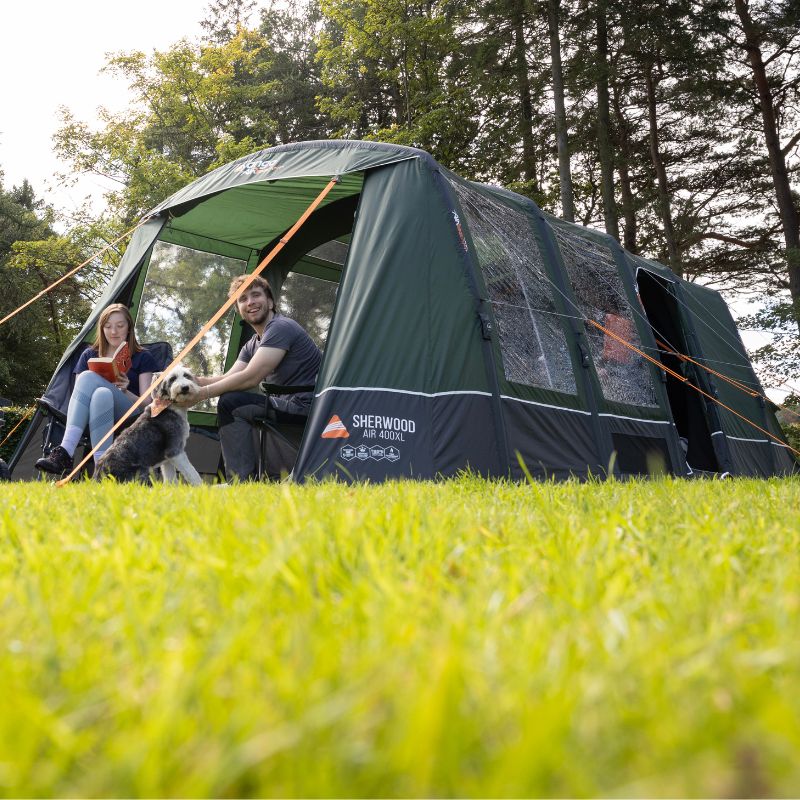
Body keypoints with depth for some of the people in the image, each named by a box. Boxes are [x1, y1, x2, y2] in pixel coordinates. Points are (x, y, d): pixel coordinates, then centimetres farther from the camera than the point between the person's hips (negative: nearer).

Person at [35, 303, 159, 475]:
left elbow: (147, 403, 6)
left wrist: (125, 391, -14)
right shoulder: (89, 355, 20)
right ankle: (102, 468, -51)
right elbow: (79, 393, 12)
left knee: (89, 378, -28)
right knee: (101, 394, -34)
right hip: (92, 421, 2)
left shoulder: (142, 358, 13)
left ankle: (65, 452, -40)